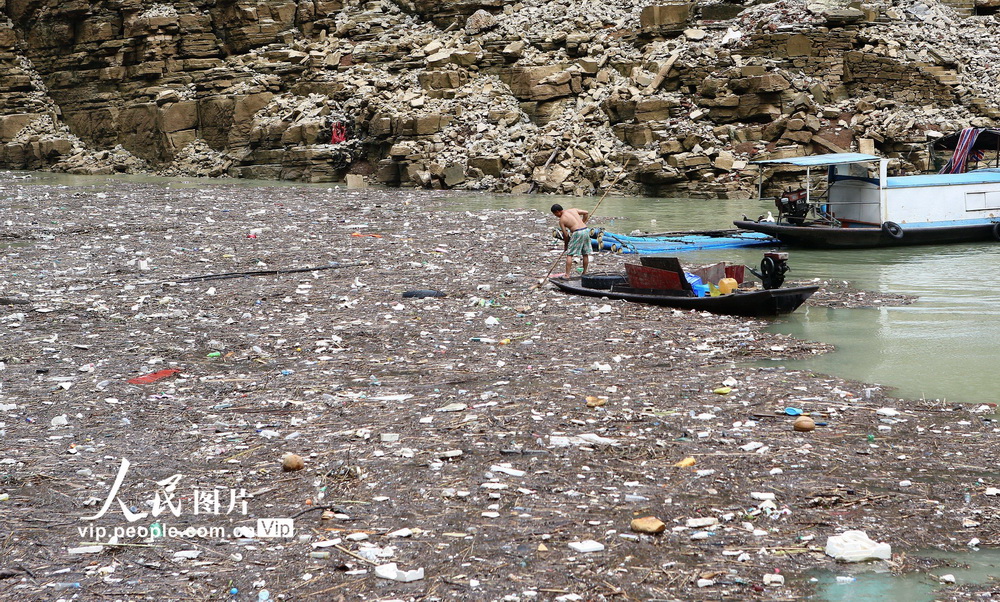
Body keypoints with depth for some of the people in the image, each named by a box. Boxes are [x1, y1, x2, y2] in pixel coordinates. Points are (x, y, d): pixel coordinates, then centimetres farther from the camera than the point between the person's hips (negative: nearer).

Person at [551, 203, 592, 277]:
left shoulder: (561, 220, 1)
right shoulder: (573, 210, 16)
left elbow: (565, 235, 2)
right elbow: (586, 213, 18)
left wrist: (565, 244, 18)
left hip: (577, 232, -6)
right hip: (585, 230, 6)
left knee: (569, 254, 0)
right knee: (585, 254, 16)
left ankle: (567, 275, -6)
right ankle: (585, 273, 26)